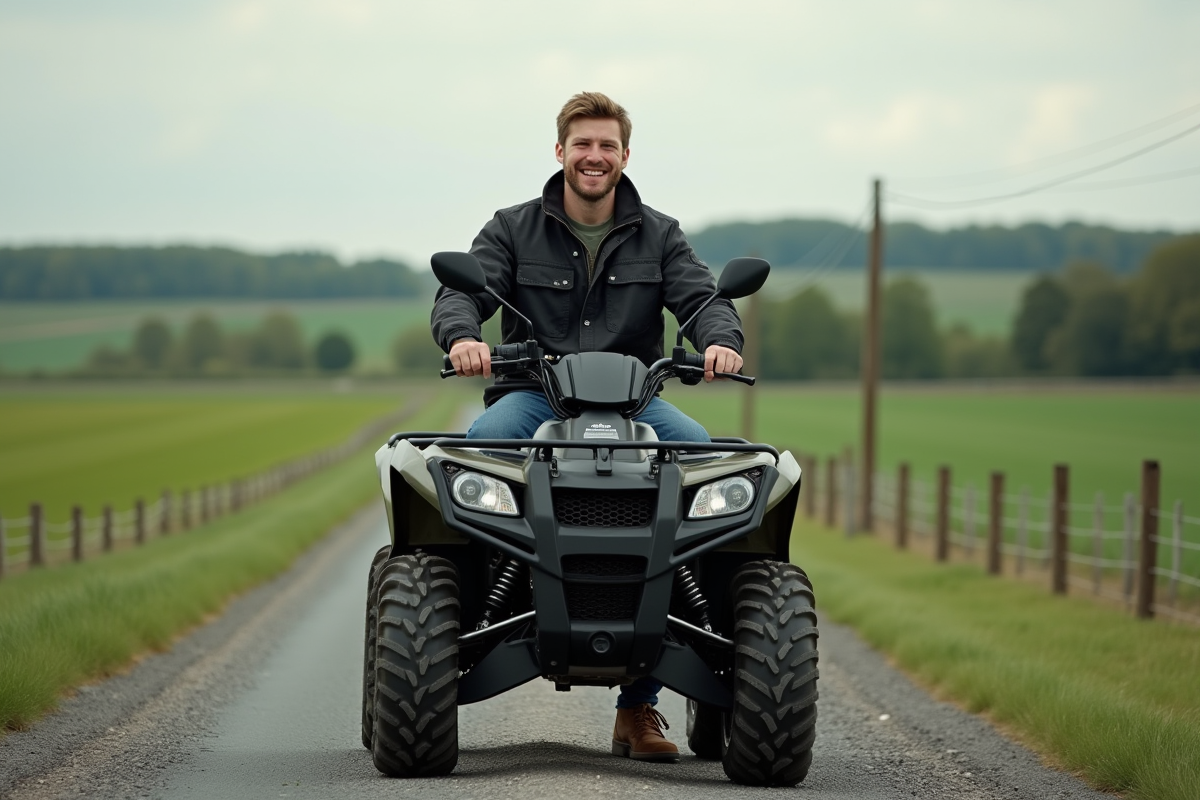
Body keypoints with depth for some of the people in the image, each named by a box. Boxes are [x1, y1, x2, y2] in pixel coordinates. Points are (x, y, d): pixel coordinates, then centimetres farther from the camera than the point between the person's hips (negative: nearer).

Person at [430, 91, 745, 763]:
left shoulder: (658, 236, 14)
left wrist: (721, 341, -24)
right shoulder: (514, 230, 11)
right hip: (534, 393, -1)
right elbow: (462, 291, -2)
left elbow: (703, 298, 0)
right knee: (487, 439, -37)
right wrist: (462, 336, -27)